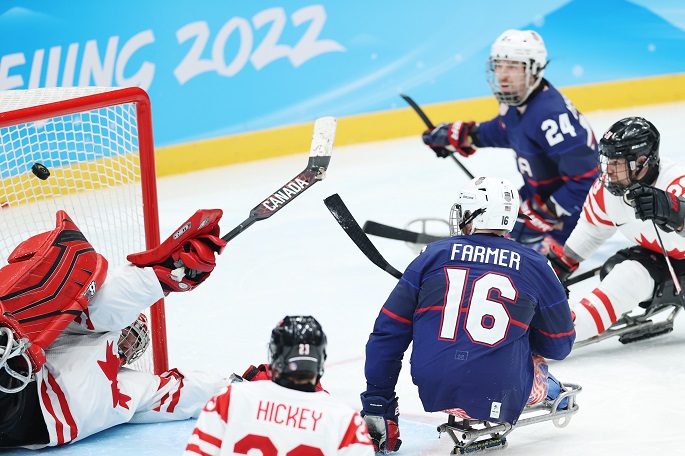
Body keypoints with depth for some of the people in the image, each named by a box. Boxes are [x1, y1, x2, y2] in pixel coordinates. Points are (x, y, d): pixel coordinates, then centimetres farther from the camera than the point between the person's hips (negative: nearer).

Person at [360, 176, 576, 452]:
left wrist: (376, 404, 12)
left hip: (433, 393, -1)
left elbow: (389, 332, 7)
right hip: (497, 396, 1)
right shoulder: (534, 266, 6)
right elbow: (559, 345, 15)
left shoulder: (433, 255, 7)